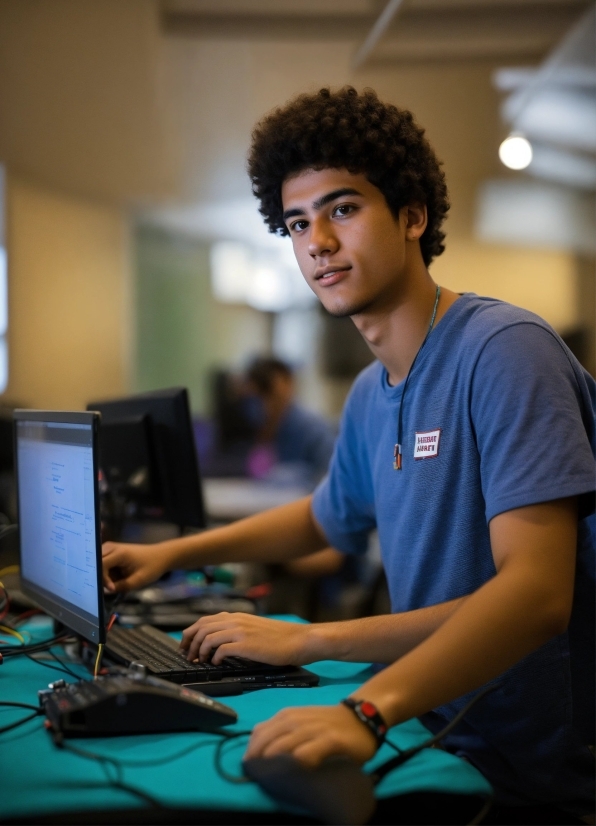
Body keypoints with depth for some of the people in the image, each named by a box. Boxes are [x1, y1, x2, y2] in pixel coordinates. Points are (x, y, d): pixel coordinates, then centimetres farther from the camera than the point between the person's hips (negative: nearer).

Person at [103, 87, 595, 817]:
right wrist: (168, 554, 20)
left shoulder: (503, 351, -19)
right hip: (442, 749, 7)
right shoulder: (370, 395, 8)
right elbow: (325, 518, 27)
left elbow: (537, 590, -27)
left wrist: (368, 709, -35)